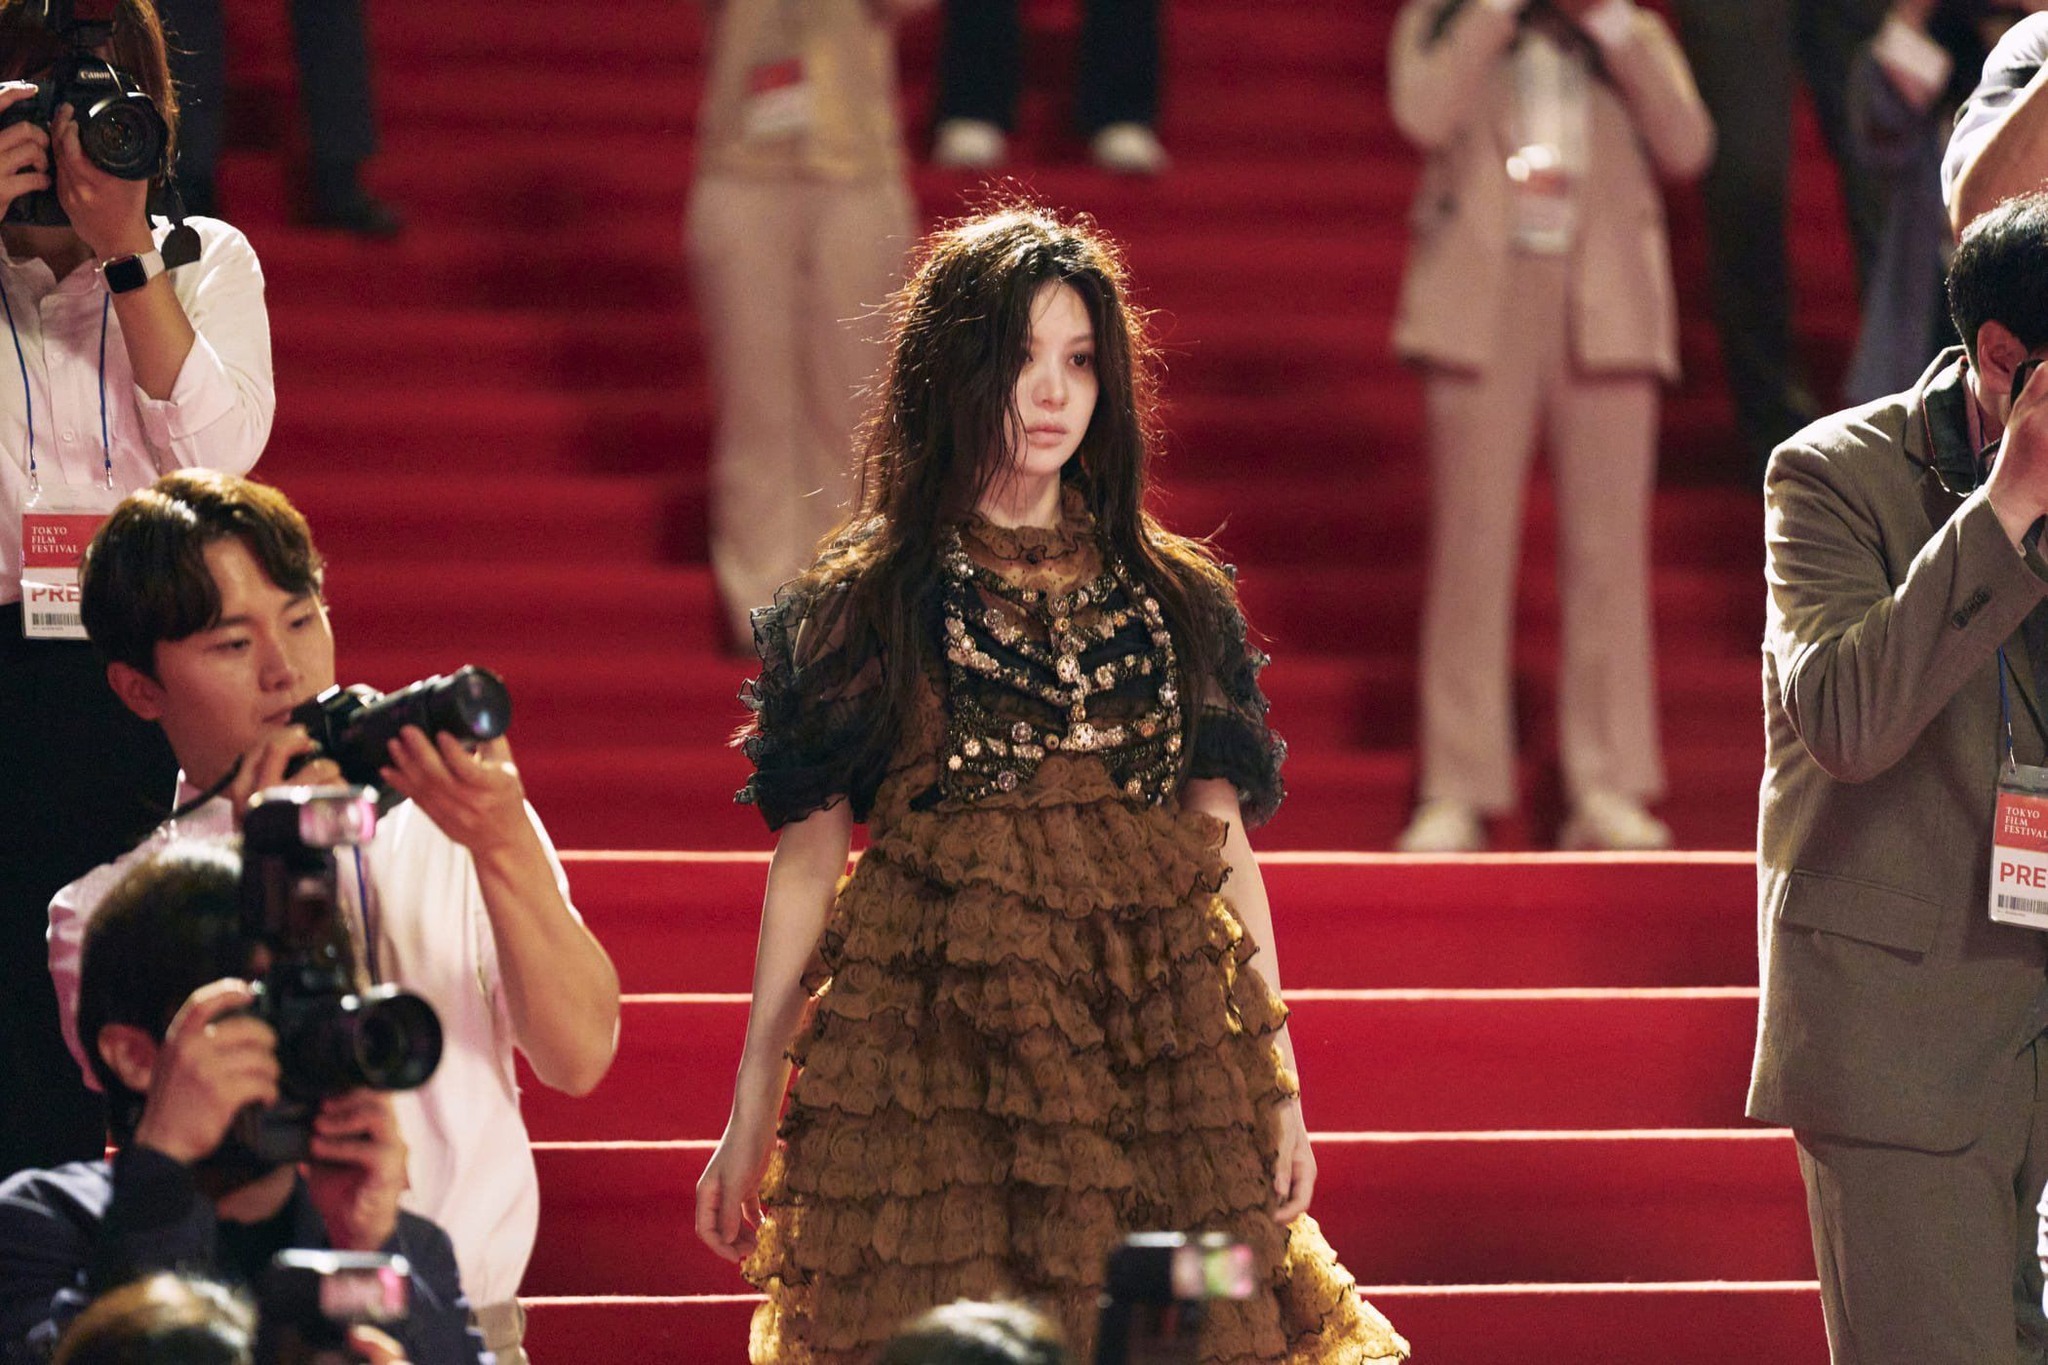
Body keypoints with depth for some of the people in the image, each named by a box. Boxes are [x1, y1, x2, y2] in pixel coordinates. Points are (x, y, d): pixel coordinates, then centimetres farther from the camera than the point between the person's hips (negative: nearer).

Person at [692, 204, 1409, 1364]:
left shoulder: (1179, 603, 12)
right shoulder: (863, 608, 4)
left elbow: (1228, 847, 12)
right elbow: (807, 859, 4)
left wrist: (1281, 1091, 8)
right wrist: (750, 1115, 3)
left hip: (1159, 1050, 2)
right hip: (934, 1043, -2)